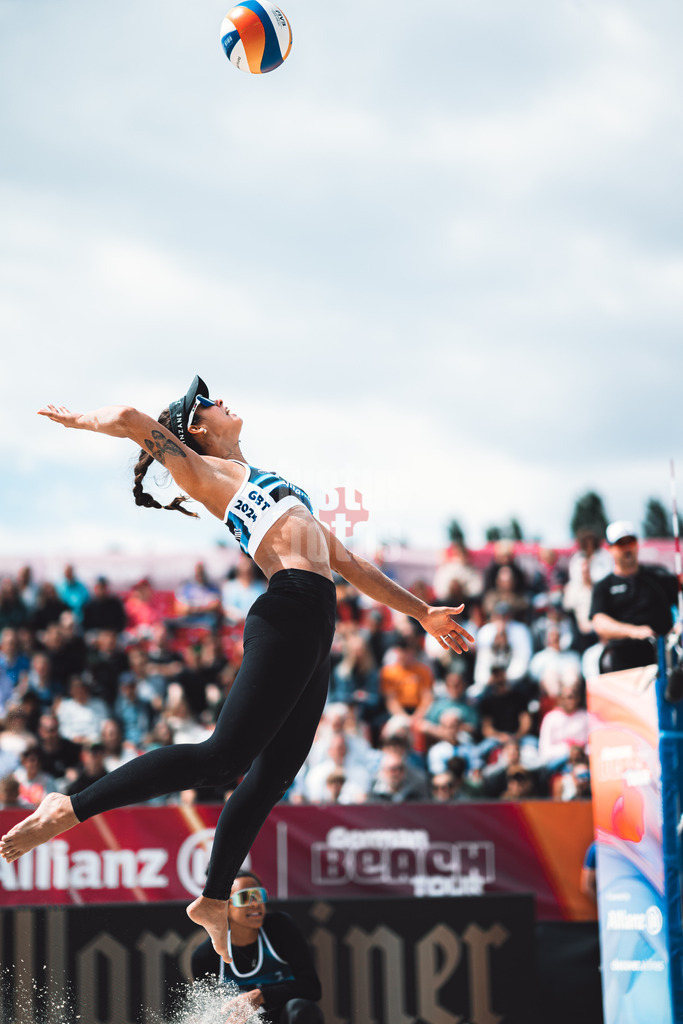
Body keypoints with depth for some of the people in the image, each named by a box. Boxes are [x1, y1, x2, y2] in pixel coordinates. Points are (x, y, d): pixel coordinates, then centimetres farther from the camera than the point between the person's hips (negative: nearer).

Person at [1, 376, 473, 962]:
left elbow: (351, 565, 34)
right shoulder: (206, 471, 7)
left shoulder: (268, 485, 32)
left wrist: (423, 613, 35)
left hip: (313, 629, 8)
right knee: (223, 757, -19)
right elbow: (130, 420, -6)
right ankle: (70, 810, -18)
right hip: (291, 612, -8)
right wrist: (78, 420, 15)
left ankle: (215, 899, 14)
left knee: (272, 777, 6)